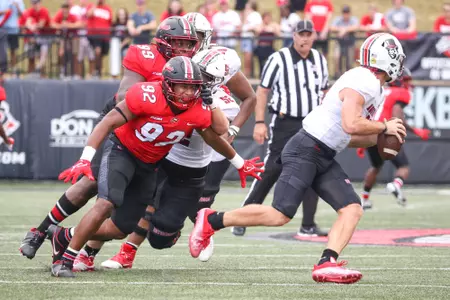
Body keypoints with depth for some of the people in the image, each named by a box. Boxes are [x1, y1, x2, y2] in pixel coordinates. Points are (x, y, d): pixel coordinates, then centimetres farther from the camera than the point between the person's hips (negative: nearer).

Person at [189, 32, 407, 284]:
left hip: (325, 158, 10)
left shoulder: (376, 91, 18)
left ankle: (326, 264, -15)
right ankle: (211, 221, 1)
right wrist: (384, 127, -12)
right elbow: (351, 125, -27)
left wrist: (378, 138, 10)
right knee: (280, 215, -13)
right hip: (305, 150, -10)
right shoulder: (362, 82, -14)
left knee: (353, 210, -4)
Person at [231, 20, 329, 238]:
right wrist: (259, 122, -13)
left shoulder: (320, 60, 8)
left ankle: (308, 225, 7)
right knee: (269, 172, -6)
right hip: (284, 124, -5)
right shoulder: (279, 59, -8)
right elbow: (262, 91, -7)